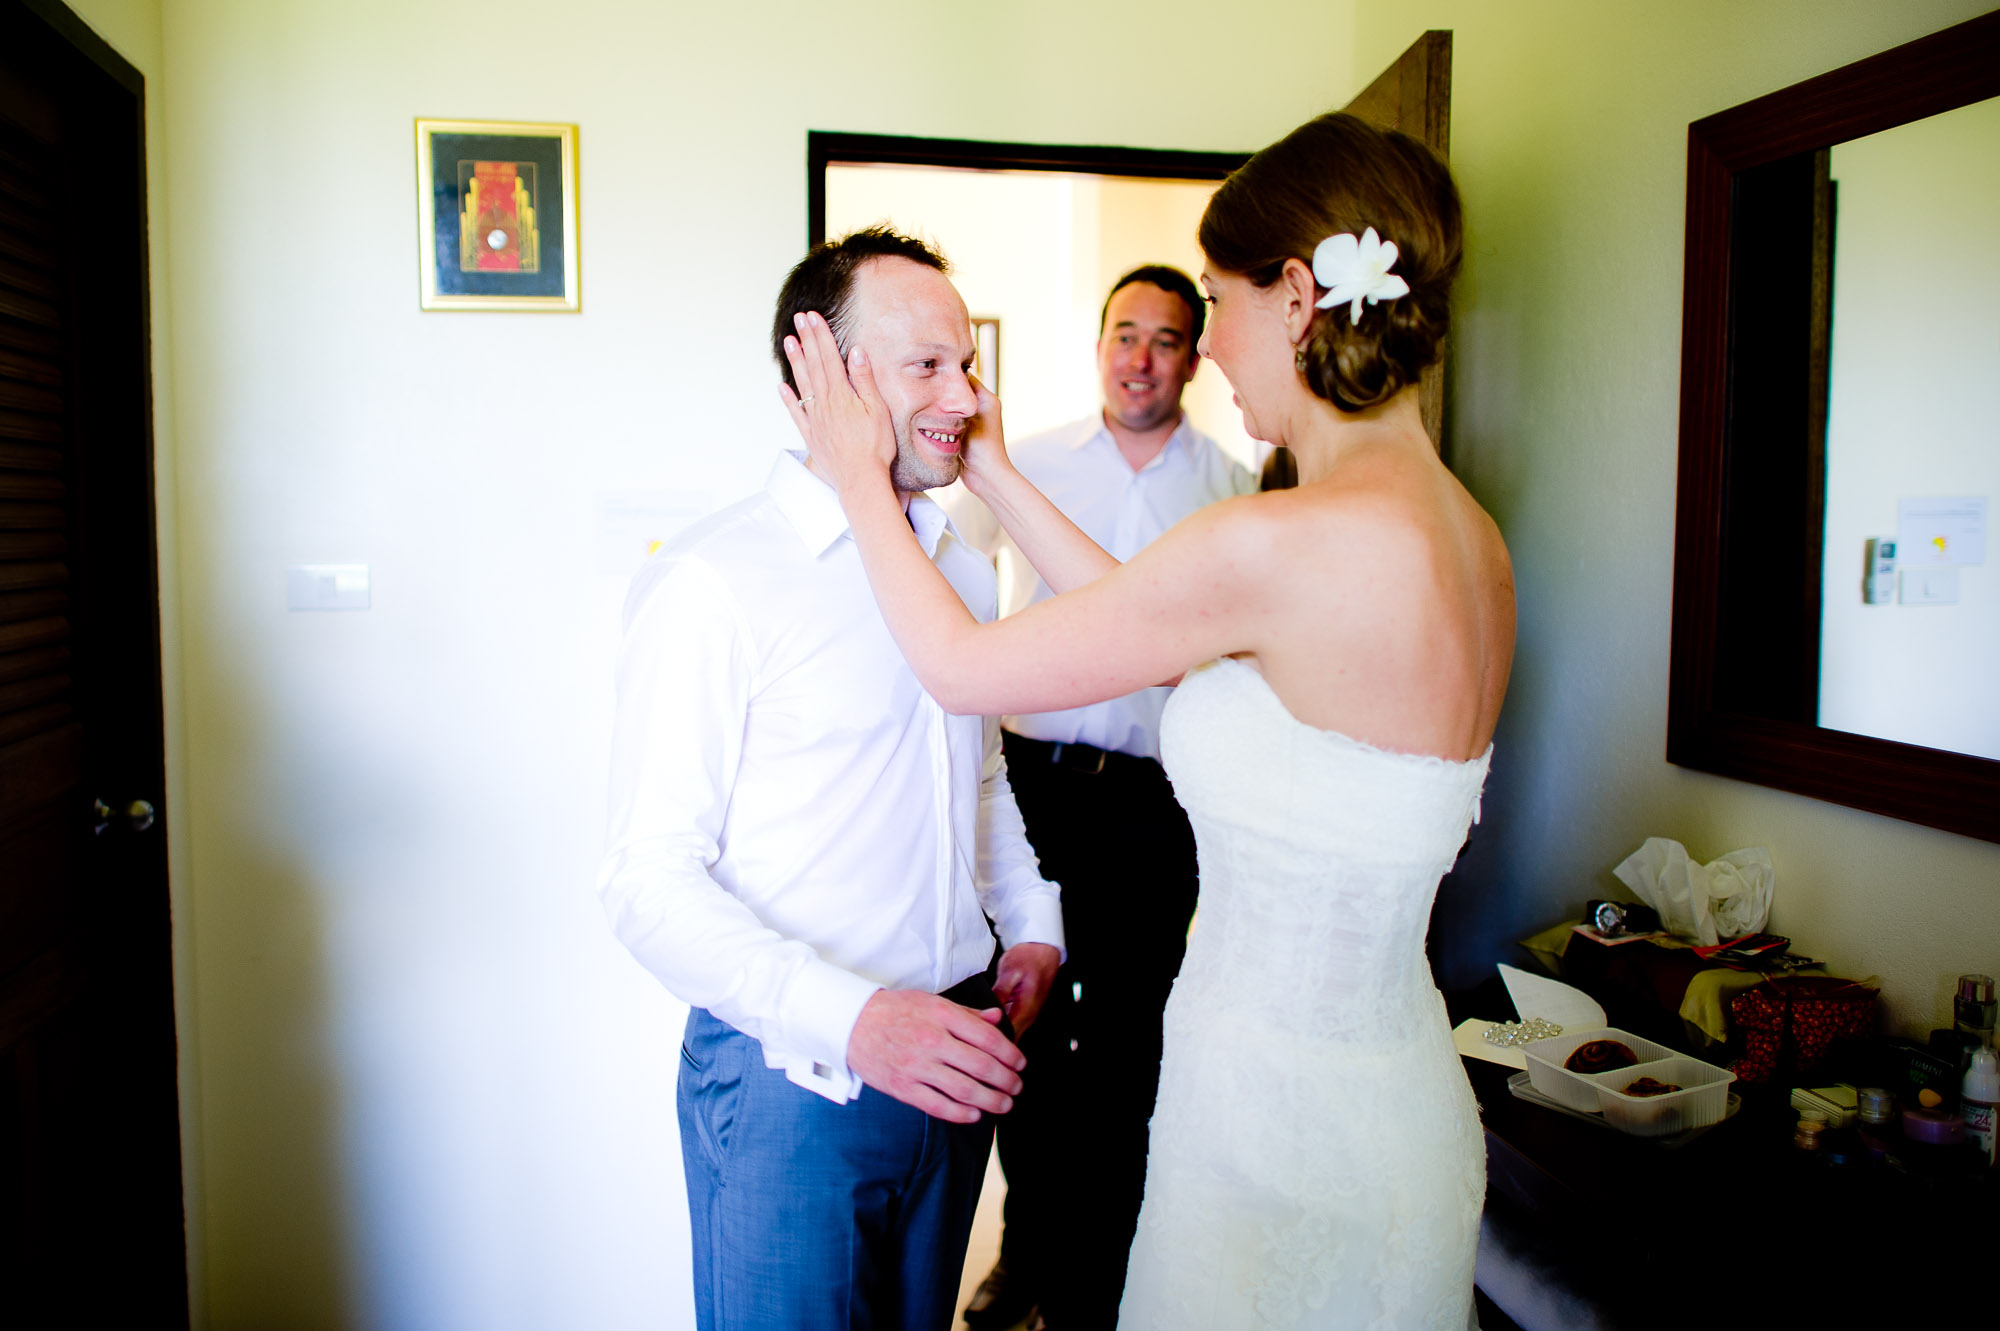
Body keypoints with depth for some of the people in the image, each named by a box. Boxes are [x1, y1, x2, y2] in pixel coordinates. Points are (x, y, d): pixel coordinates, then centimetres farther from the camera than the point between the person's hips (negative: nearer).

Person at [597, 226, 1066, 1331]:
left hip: (952, 1060, 7)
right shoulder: (712, 583, -16)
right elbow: (652, 880, -18)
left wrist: (1034, 926, 6)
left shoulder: (964, 569, 8)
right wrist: (849, 1017, -28)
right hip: (791, 1081, -6)